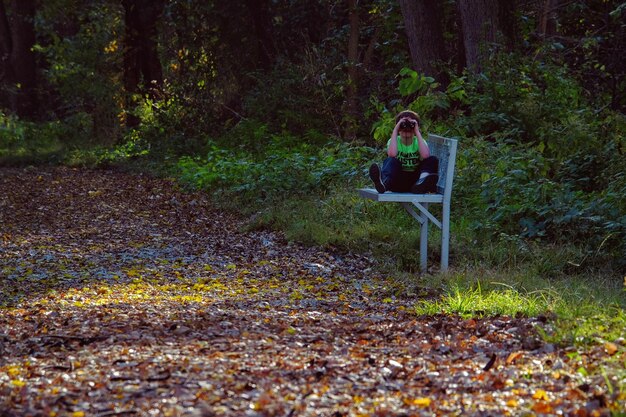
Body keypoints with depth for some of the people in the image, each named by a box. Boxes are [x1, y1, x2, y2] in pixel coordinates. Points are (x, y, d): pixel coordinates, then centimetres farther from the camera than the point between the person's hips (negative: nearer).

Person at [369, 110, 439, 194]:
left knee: (433, 160, -19)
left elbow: (425, 155, -20)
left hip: (415, 180, 1)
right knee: (391, 161, -27)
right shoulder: (394, 141, 4)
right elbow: (392, 154, -23)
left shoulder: (418, 141, 5)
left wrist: (417, 132, -16)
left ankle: (422, 183, -48)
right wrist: (395, 130, -15)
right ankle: (384, 183, -60)